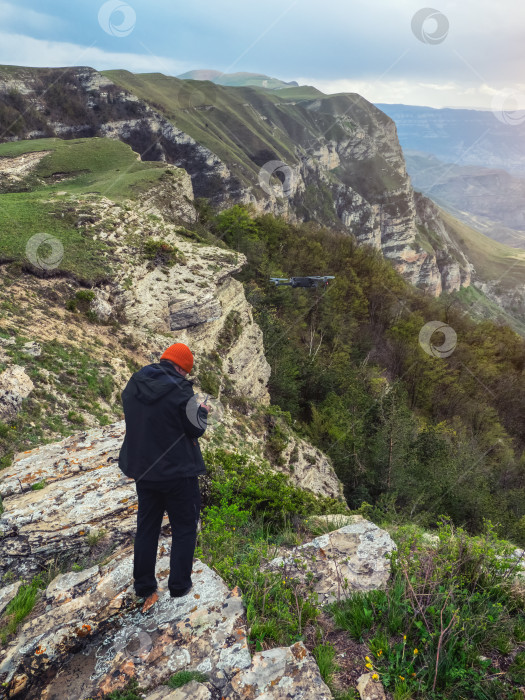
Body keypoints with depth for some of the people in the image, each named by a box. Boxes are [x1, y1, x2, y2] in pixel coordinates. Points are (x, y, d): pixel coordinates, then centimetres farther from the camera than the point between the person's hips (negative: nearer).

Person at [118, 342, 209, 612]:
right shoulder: (180, 390, -21)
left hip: (142, 470, 6)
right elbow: (196, 429, -14)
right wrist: (202, 411, 7)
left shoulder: (133, 385, -1)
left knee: (147, 527, 19)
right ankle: (179, 587, 19)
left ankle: (144, 588, 29)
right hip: (178, 471, -6)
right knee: (184, 529, 12)